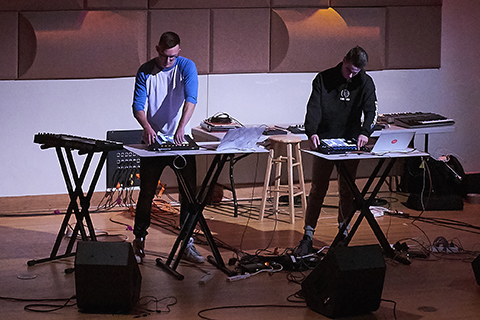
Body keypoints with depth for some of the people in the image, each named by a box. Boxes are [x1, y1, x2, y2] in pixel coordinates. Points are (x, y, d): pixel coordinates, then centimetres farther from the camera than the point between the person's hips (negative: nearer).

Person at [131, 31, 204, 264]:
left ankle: (187, 244, 7)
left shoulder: (186, 67, -5)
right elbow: (138, 105, -6)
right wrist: (147, 127, -27)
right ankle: (138, 242, 11)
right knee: (146, 193, 1)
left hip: (181, 139, 0)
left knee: (189, 193, 0)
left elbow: (190, 99, -19)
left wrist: (181, 128, -34)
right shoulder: (145, 71, -1)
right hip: (153, 140, 0)